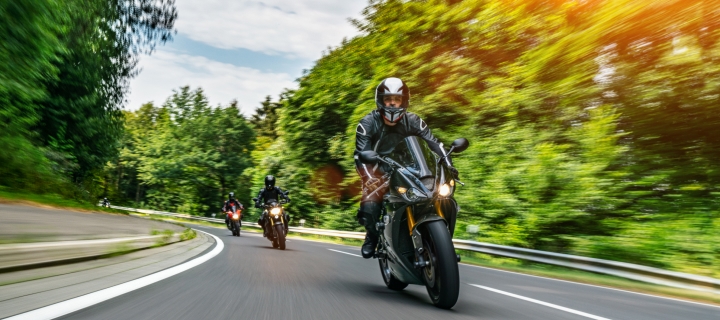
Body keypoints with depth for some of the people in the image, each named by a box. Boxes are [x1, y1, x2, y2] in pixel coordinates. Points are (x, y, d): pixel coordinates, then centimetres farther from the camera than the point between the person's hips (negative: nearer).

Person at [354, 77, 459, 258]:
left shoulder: (413, 121, -1)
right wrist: (368, 178, -38)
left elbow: (433, 142, -10)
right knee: (369, 208, -26)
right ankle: (372, 236, 8)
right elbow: (360, 154, -20)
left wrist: (447, 163, -27)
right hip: (378, 173, -2)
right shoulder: (368, 123, -10)